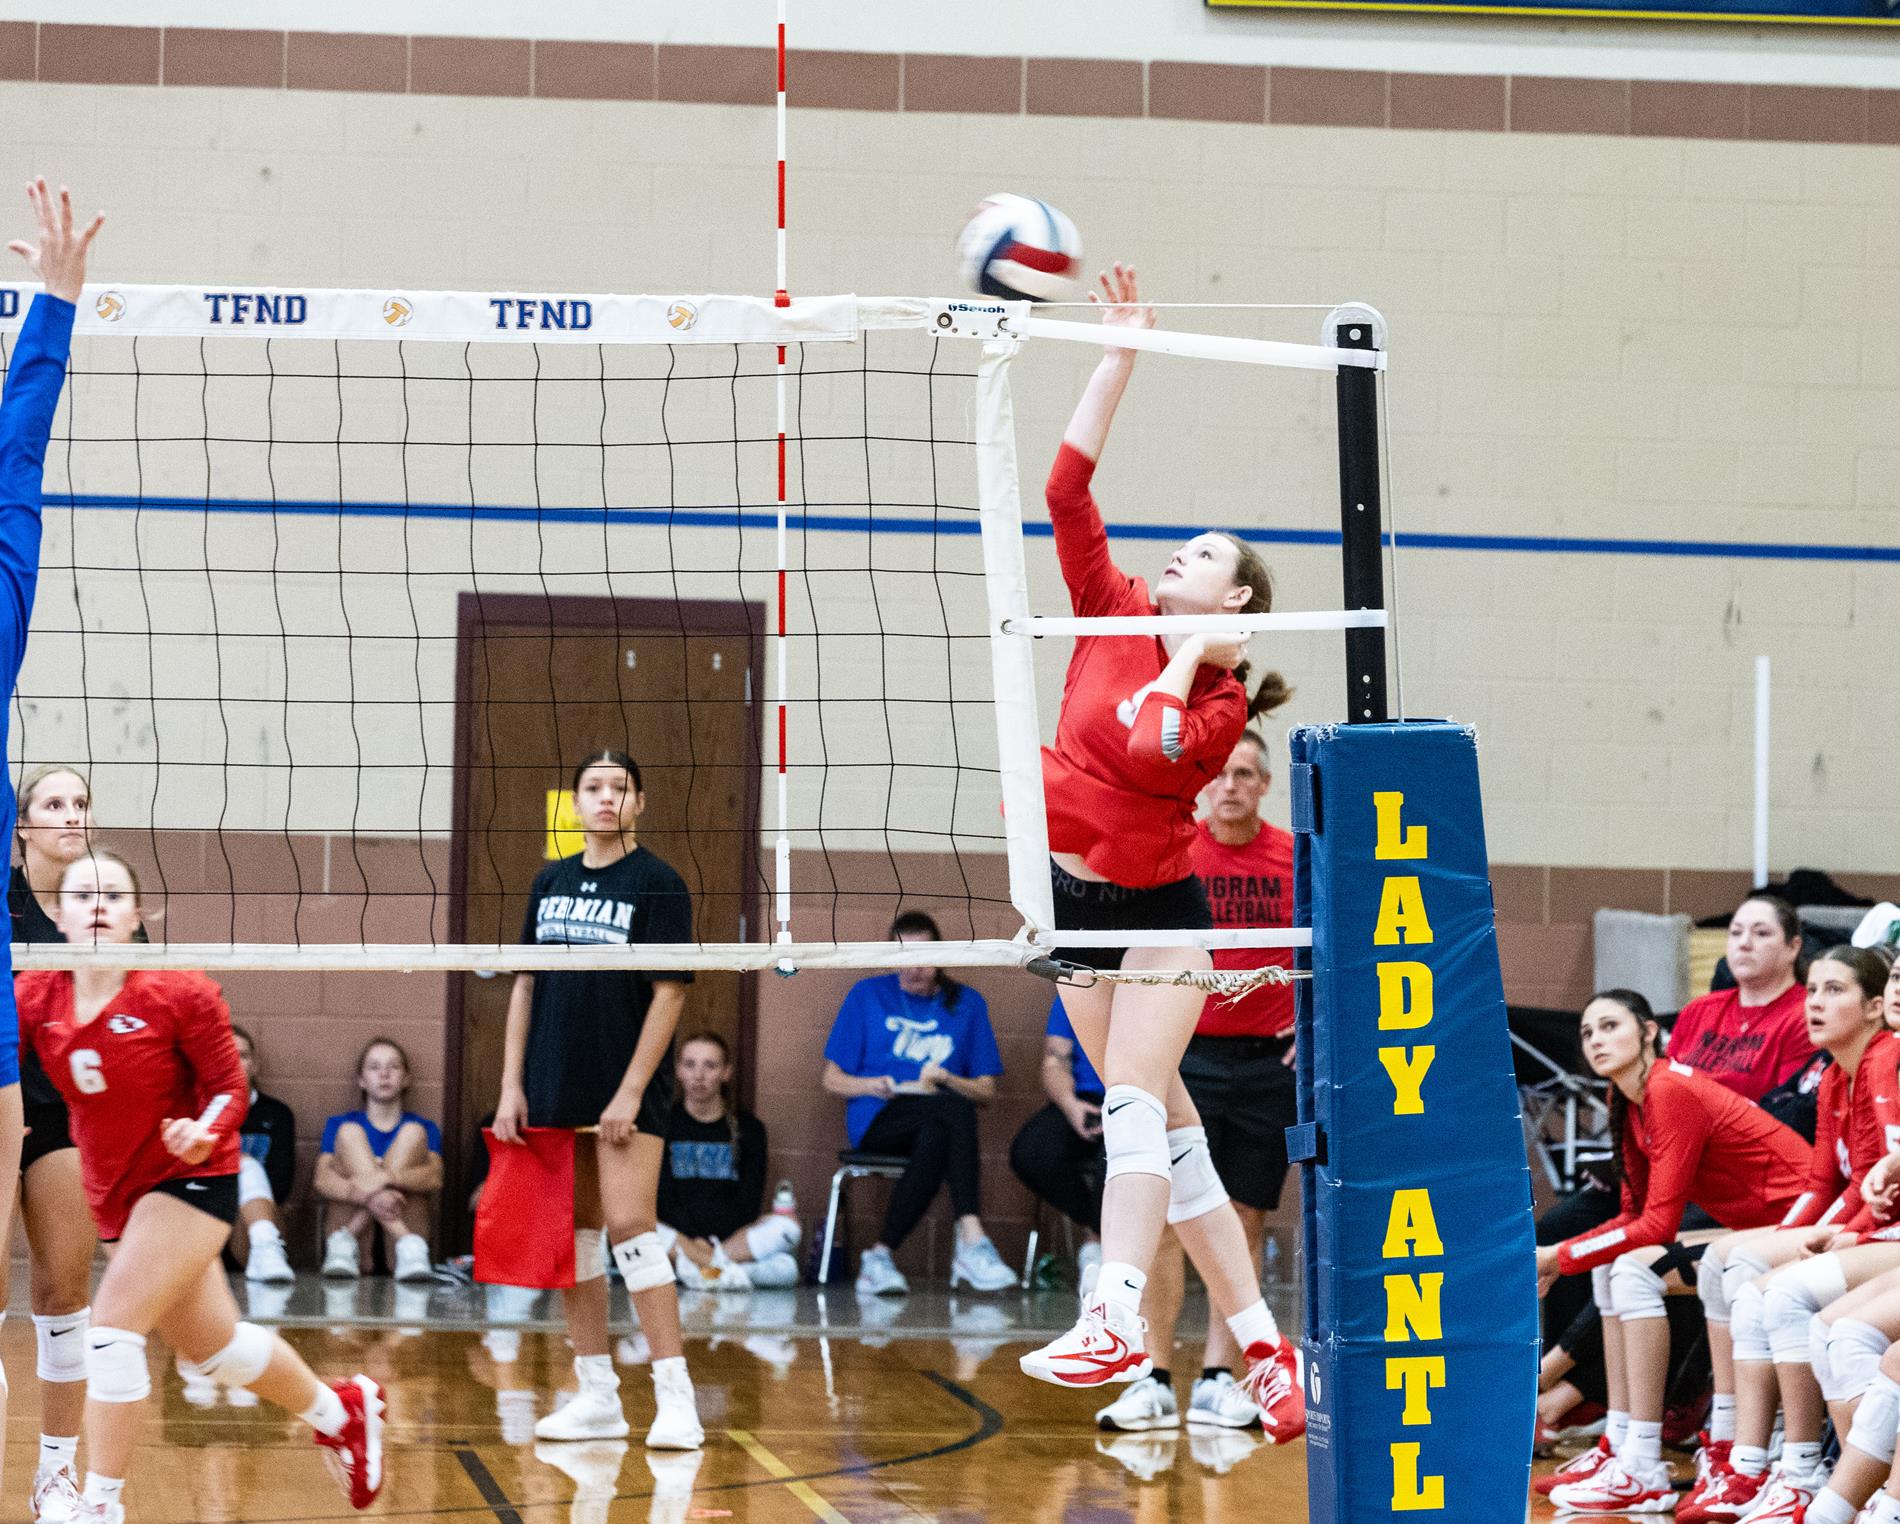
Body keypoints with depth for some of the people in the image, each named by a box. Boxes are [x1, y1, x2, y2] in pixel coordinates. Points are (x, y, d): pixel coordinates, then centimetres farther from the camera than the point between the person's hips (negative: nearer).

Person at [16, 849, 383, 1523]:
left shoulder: (178, 993, -17)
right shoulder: (34, 998, -7)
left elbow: (229, 1087, -10)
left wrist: (204, 1132, -29)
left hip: (190, 1179, -6)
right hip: (117, 1194, 6)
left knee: (113, 1331, -20)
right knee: (215, 1348, 20)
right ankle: (341, 1410, 45)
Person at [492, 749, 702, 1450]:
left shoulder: (659, 884, -5)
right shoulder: (550, 882, 10)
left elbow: (670, 992, -9)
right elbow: (525, 985, 12)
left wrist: (632, 1091, -14)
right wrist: (512, 1084, 6)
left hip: (625, 1089, -6)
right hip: (554, 1090, 6)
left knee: (630, 1225, -14)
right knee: (572, 1234, 7)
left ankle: (676, 1399, -13)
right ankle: (598, 1397, 15)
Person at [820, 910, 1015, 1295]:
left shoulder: (967, 1003, 17)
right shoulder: (868, 995, 14)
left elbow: (986, 1091, 13)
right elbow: (833, 1079, 12)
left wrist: (944, 1080, -8)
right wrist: (874, 1086, -9)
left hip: (938, 1121, 2)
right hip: (876, 1120, -2)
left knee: (935, 1139, -40)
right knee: (955, 1109, -37)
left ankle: (881, 1254, -39)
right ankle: (971, 1240, -41)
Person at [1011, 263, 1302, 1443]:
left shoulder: (1223, 702, -9)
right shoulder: (1116, 612, 3)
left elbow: (1153, 753, -28)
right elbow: (1071, 485, -2)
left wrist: (1184, 663, -14)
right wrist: (1120, 357, -3)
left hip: (1158, 908, -5)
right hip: (1080, 900, 5)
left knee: (1134, 1105, -19)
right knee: (1171, 1131, 6)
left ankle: (1117, 1321, -27)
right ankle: (1265, 1347, 11)